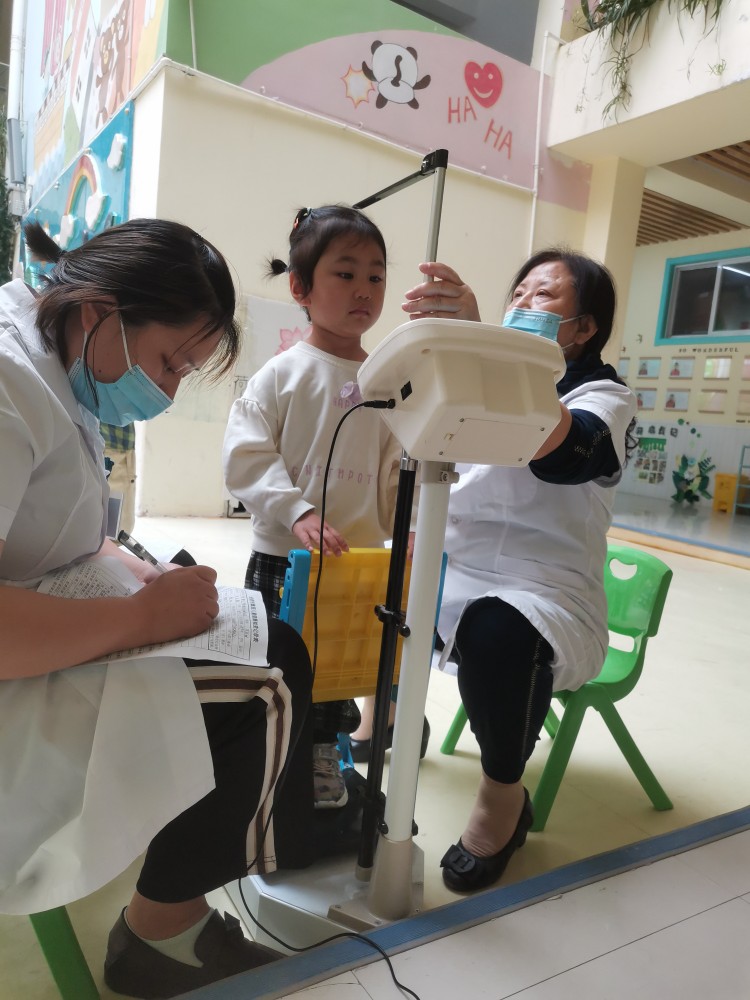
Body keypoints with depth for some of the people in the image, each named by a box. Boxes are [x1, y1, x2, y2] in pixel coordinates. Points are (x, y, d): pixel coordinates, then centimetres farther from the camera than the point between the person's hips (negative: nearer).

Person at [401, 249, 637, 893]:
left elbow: (556, 446, -30)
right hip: (454, 569, 6)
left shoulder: (605, 397, -5)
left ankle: (505, 798, -7)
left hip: (543, 593, -6)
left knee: (495, 631, -35)